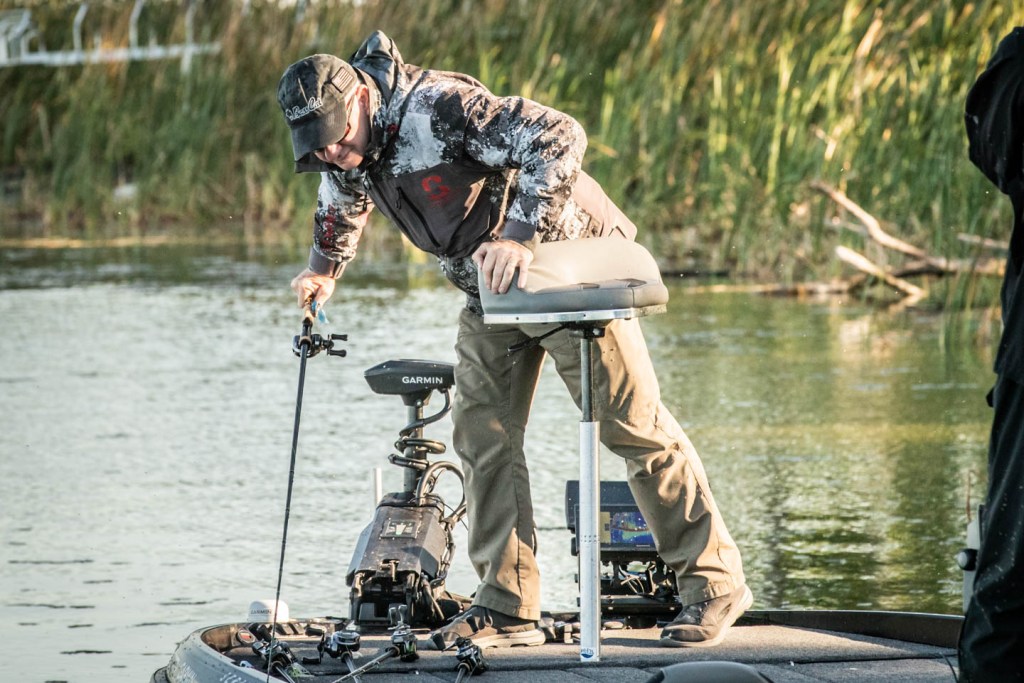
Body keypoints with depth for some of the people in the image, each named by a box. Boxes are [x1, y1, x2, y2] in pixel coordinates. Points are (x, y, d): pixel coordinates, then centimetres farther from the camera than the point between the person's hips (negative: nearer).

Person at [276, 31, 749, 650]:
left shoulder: (437, 108, -30)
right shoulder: (346, 150, -3)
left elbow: (558, 138, -38)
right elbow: (343, 203, 23)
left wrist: (521, 237, -43)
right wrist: (323, 269, 17)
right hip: (489, 293, 8)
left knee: (634, 424, -4)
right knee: (482, 437, 1)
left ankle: (715, 582, 3)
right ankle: (508, 607, 4)